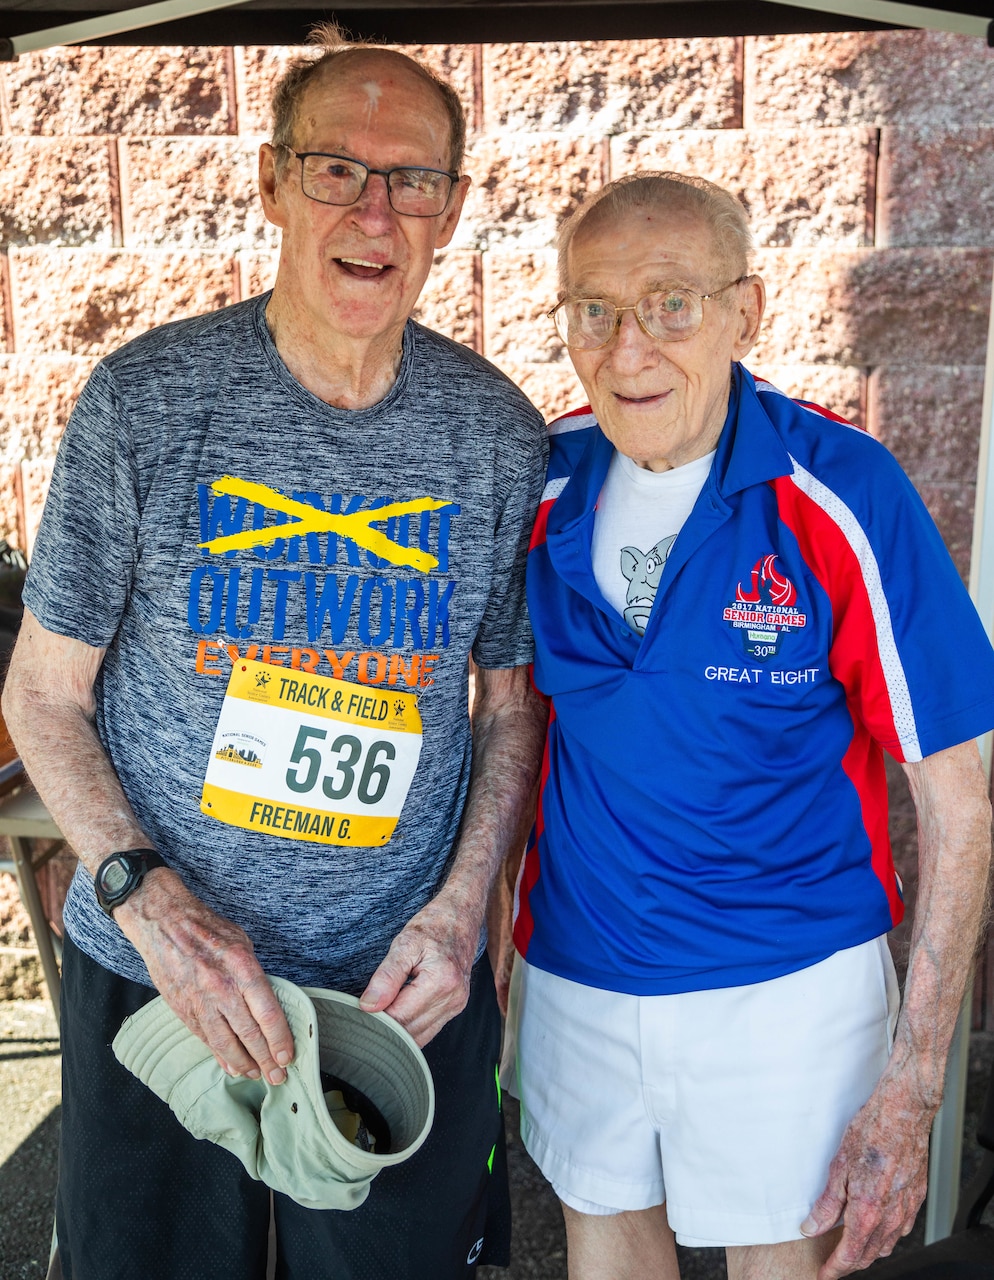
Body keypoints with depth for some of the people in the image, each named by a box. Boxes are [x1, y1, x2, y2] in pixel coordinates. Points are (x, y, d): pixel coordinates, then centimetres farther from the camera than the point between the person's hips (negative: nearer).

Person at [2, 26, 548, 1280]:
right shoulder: (144, 400, -9)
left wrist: (460, 907, -7)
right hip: (157, 984, -1)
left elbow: (512, 697, 5)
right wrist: (146, 896, -17)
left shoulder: (499, 433, -4)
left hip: (406, 990, 2)